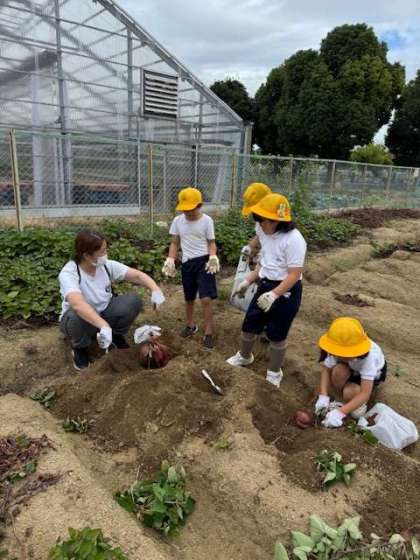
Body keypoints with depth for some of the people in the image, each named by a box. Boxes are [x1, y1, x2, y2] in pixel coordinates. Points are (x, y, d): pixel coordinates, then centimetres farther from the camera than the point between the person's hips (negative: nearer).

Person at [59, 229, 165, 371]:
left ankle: (116, 334, 7)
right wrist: (104, 326, -60)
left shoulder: (107, 265, -14)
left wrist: (155, 290, -37)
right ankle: (79, 347, -4)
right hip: (83, 319, -3)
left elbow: (137, 275, -17)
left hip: (105, 312, 4)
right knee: (77, 316, -40)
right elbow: (78, 304, -48)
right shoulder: (68, 273, -30)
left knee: (133, 300, -21)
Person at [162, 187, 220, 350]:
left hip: (203, 261, -4)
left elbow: (211, 243, -3)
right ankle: (190, 325, 41)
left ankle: (209, 333, 3)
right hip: (187, 263, 4)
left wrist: (213, 258, -22)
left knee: (205, 299, -12)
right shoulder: (177, 221, 1)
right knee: (189, 298, 18)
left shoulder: (206, 220, -7)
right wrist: (170, 260, -6)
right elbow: (174, 243, 8)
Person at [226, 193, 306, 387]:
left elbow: (295, 275, -25)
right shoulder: (265, 234, 3)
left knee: (276, 334, 6)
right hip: (265, 286, 8)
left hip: (286, 291, -8)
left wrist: (274, 294, -34)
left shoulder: (293, 239, -23)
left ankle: (274, 372, 30)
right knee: (249, 324, 17)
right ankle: (244, 356, 46)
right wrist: (248, 281, 13)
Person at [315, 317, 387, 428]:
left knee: (349, 393, -33)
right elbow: (326, 369, -23)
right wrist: (323, 396, -38)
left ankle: (359, 403, 3)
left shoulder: (369, 356, -42)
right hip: (351, 370, 3)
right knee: (338, 371, -34)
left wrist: (340, 412, -51)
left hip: (373, 373, -3)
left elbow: (365, 394, -43)